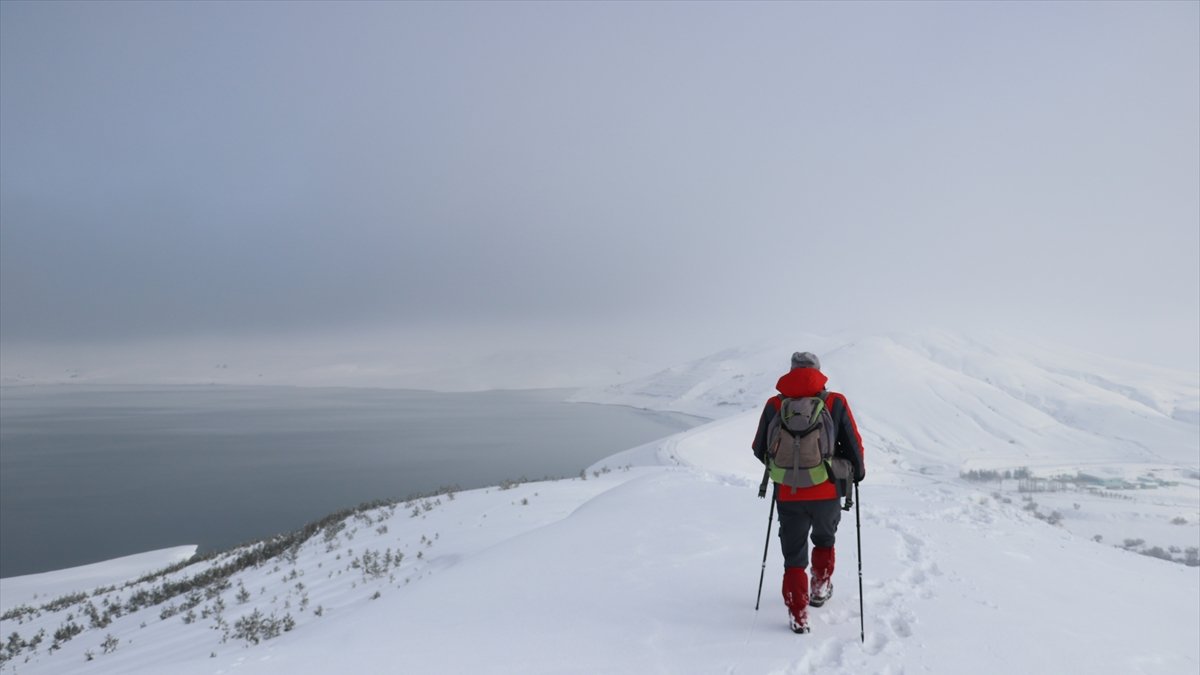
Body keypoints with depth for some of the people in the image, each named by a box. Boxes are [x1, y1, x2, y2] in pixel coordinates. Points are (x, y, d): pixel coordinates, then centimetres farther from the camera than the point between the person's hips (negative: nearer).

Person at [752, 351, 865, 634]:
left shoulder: (774, 405, -3)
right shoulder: (835, 403, -5)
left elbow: (759, 450, 6)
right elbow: (854, 446, 0)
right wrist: (857, 472, 20)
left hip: (788, 494, 0)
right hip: (827, 492, 1)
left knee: (794, 555, 13)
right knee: (825, 539, 30)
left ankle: (798, 615, 10)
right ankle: (821, 587, 40)